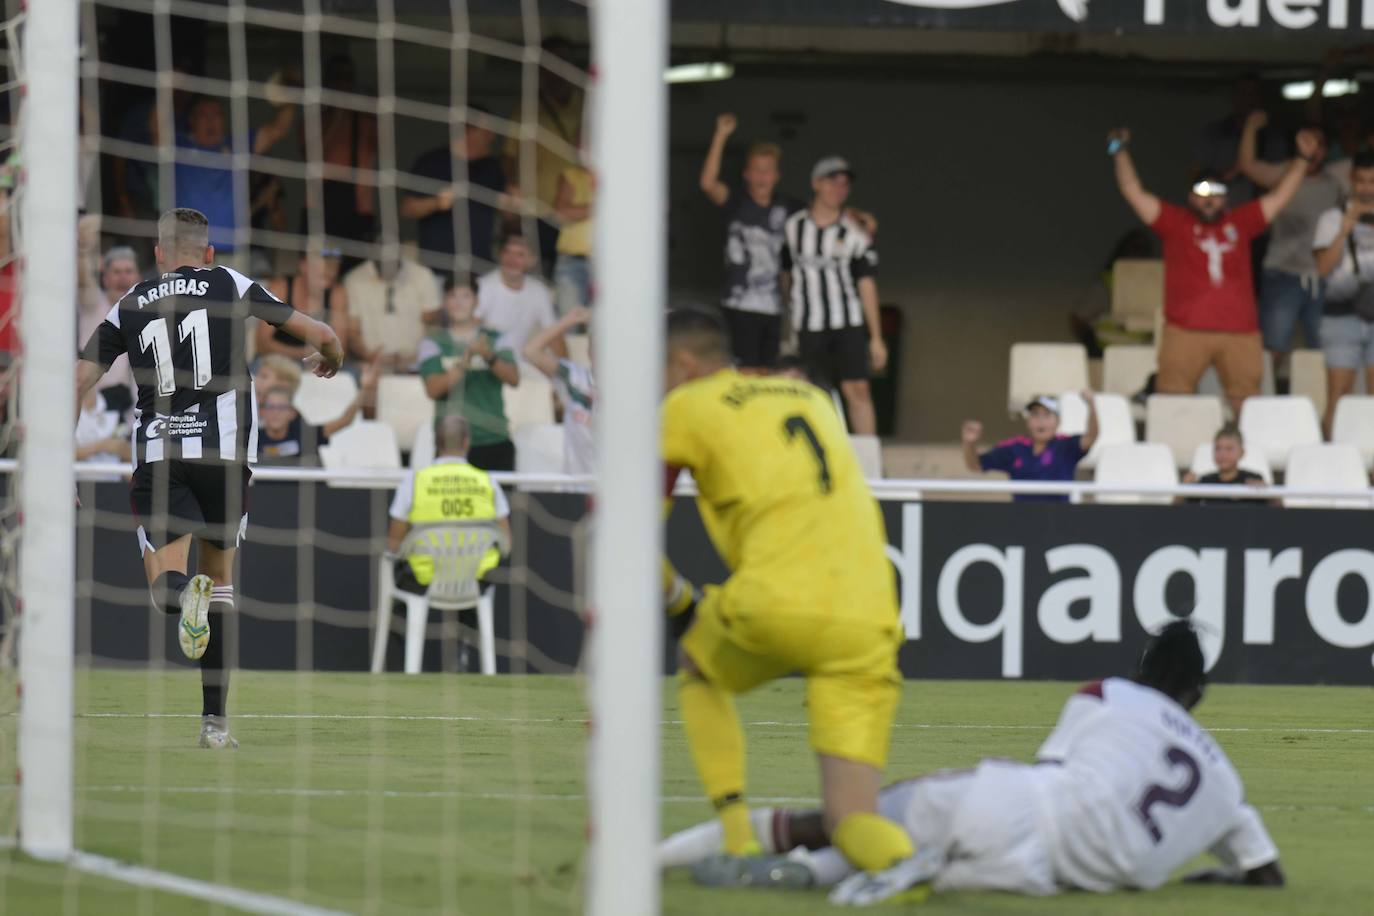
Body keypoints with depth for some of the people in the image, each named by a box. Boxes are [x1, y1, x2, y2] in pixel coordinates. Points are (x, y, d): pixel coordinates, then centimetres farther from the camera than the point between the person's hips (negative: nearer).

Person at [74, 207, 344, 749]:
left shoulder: (128, 307, 14)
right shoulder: (230, 285, 11)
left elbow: (77, 384, 7)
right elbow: (319, 335, 13)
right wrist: (330, 357, 37)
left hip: (156, 453, 0)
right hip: (223, 446, 0)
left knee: (165, 581, -2)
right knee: (220, 575, 16)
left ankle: (182, 596, -42)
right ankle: (214, 719, 11)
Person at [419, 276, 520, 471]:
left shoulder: (496, 340, 11)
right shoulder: (433, 342, 7)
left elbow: (514, 378, -4)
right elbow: (433, 389, -6)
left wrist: (489, 357, -23)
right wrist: (462, 364, -22)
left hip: (495, 442, 1)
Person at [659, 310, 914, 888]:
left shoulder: (686, 408, 11)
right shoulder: (813, 397, 28)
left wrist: (680, 603, 26)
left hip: (779, 604, -4)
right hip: (867, 618, 4)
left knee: (697, 664, 31)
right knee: (851, 824, 6)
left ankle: (738, 842, 16)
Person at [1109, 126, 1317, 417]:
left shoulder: (1240, 223, 16)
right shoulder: (1174, 222, 10)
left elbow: (1280, 197, 21)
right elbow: (1134, 193, 8)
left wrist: (1303, 158, 17)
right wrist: (1121, 153, 3)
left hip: (1239, 334, 2)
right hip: (1185, 333, -2)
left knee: (1247, 402, 2)